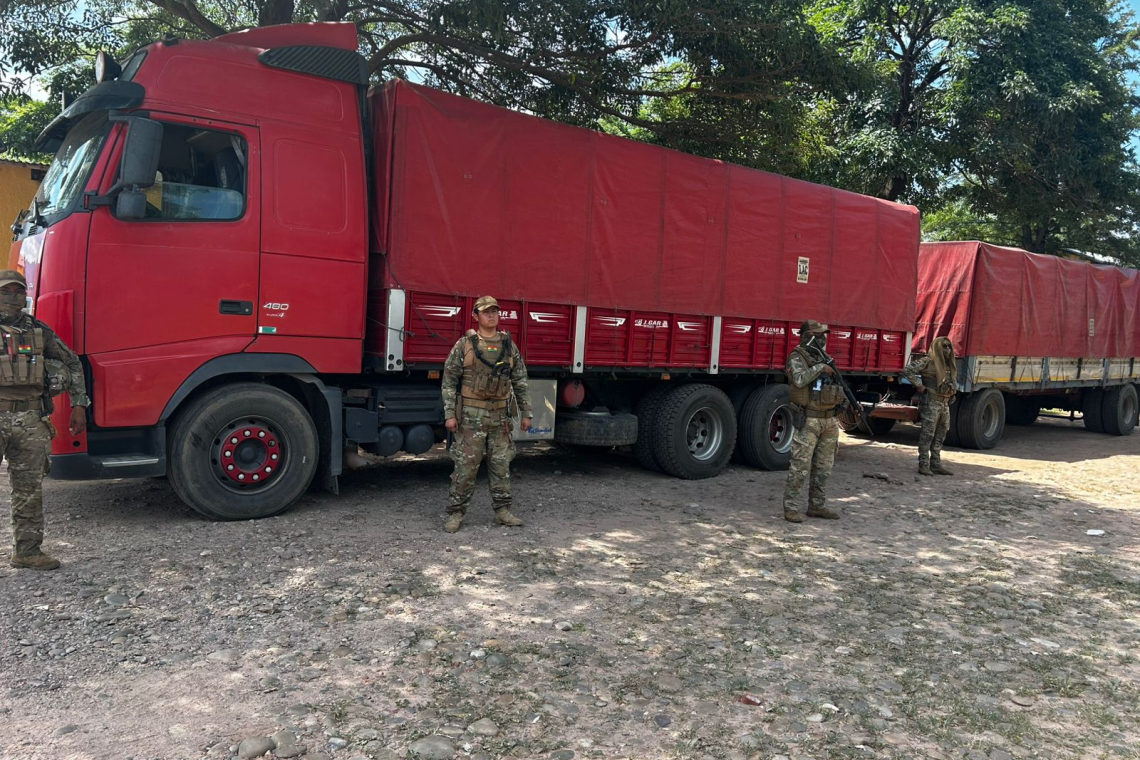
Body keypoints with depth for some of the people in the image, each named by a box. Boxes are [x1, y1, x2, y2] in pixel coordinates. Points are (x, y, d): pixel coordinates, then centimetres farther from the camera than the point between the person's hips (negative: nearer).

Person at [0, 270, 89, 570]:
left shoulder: (39, 331, 12)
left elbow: (71, 363, 19)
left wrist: (79, 405, 12)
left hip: (30, 420, 3)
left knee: (30, 490, 8)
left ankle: (27, 551, 17)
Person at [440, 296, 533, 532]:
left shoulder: (509, 346, 8)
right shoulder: (464, 345, -2)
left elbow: (520, 382, 12)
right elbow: (449, 381, -2)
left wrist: (525, 413, 9)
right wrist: (449, 414, -8)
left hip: (500, 417, 4)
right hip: (471, 416, -3)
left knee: (501, 465, 9)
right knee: (465, 466, -1)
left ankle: (502, 510, 20)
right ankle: (456, 513, 9)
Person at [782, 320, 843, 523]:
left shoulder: (825, 358, 15)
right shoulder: (797, 357, -8)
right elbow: (799, 380, -27)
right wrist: (820, 368, -21)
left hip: (829, 420, 8)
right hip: (808, 420, -8)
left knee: (823, 467, 12)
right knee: (800, 466, -7)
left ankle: (817, 506, 21)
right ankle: (791, 508, -1)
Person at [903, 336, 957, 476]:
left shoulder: (949, 365, 16)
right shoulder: (927, 361, -10)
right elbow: (907, 371, -18)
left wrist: (954, 388, 16)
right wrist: (919, 385, -16)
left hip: (945, 403, 8)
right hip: (931, 403, -8)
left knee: (940, 436, 11)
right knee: (927, 434, -7)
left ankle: (936, 464, 18)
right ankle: (924, 465, -4)